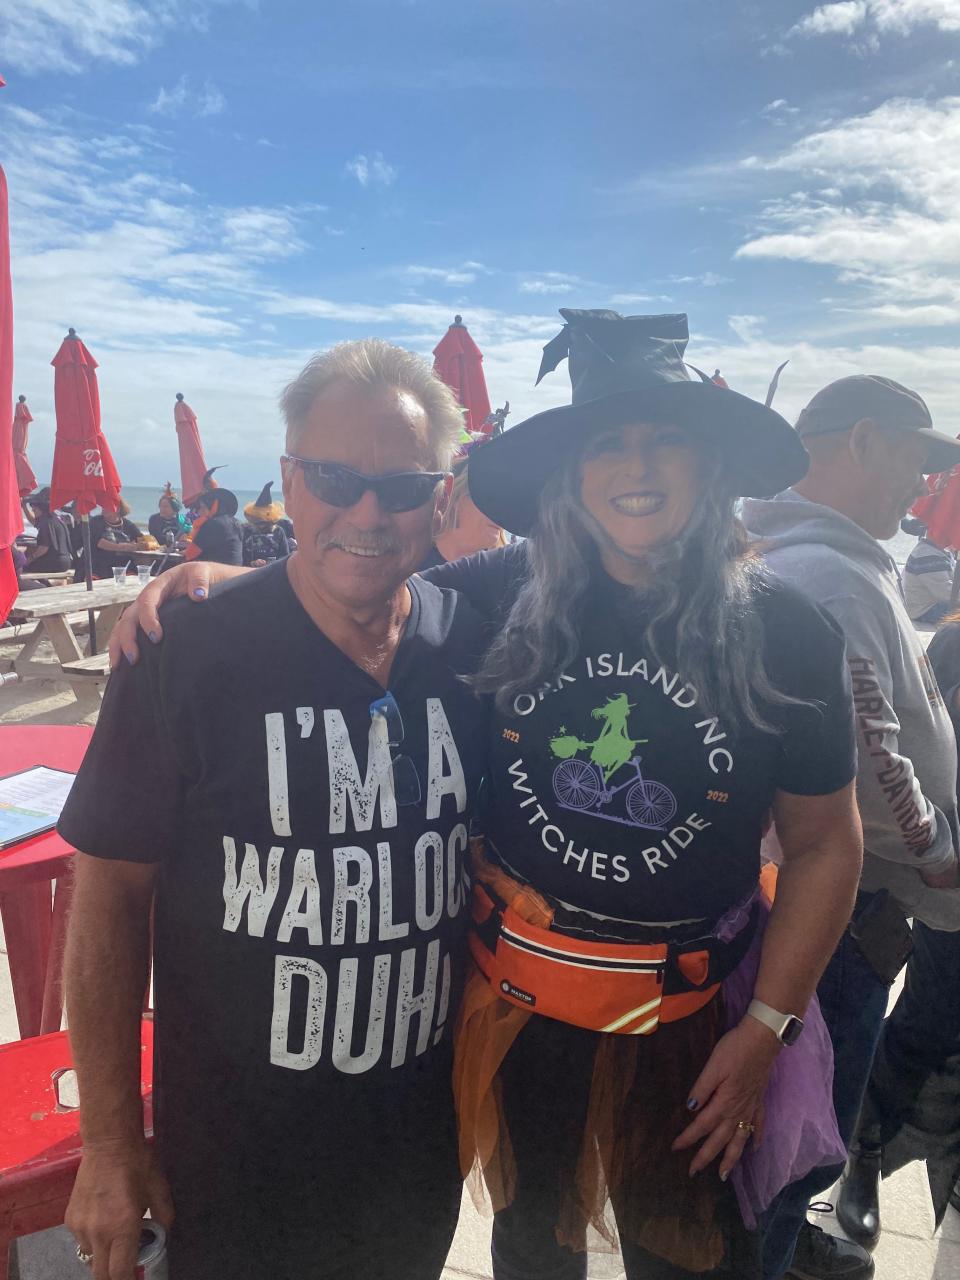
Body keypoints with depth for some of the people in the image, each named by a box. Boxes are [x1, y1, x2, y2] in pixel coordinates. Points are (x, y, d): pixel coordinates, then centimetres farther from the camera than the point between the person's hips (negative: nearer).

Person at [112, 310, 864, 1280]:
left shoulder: (786, 636, -12)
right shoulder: (510, 596, -12)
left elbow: (826, 846, -4)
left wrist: (766, 1028, -7)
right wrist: (210, 576, -17)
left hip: (687, 1016, 0)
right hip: (515, 991, 1)